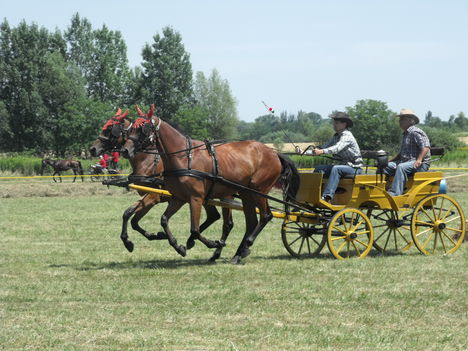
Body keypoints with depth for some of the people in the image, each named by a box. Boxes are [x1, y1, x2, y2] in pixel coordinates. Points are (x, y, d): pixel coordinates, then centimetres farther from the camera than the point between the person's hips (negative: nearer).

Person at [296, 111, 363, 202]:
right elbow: (322, 148, 9)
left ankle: (327, 196, -46)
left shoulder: (347, 136, -14)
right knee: (319, 168, -6)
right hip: (343, 165, 9)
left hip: (355, 167, -9)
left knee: (336, 169, -36)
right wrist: (303, 152, -2)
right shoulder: (336, 137, 12)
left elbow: (337, 148, -32)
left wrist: (322, 151, -49)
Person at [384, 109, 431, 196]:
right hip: (405, 162, 10)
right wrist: (390, 161, 19)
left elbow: (426, 147, -19)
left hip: (420, 165, -10)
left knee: (401, 167, -38)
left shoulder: (415, 132, -7)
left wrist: (419, 160, -29)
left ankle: (395, 193, -46)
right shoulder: (406, 134, 25)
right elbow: (401, 153, 31)